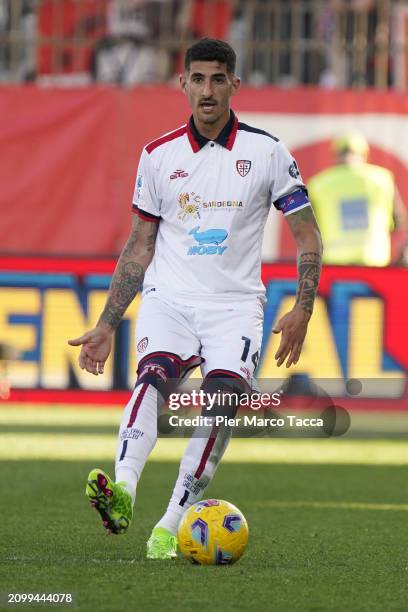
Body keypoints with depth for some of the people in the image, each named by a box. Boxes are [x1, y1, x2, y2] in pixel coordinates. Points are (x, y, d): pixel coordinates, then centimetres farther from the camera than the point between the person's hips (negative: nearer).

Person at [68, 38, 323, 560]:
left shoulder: (266, 151, 3)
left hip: (235, 303, 0)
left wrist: (302, 310, -8)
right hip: (169, 296, 0)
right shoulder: (159, 155, 8)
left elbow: (307, 236, 5)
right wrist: (106, 325, 12)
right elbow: (139, 247, 15)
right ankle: (121, 490, -50)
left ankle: (170, 527, -16)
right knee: (154, 375, -28)